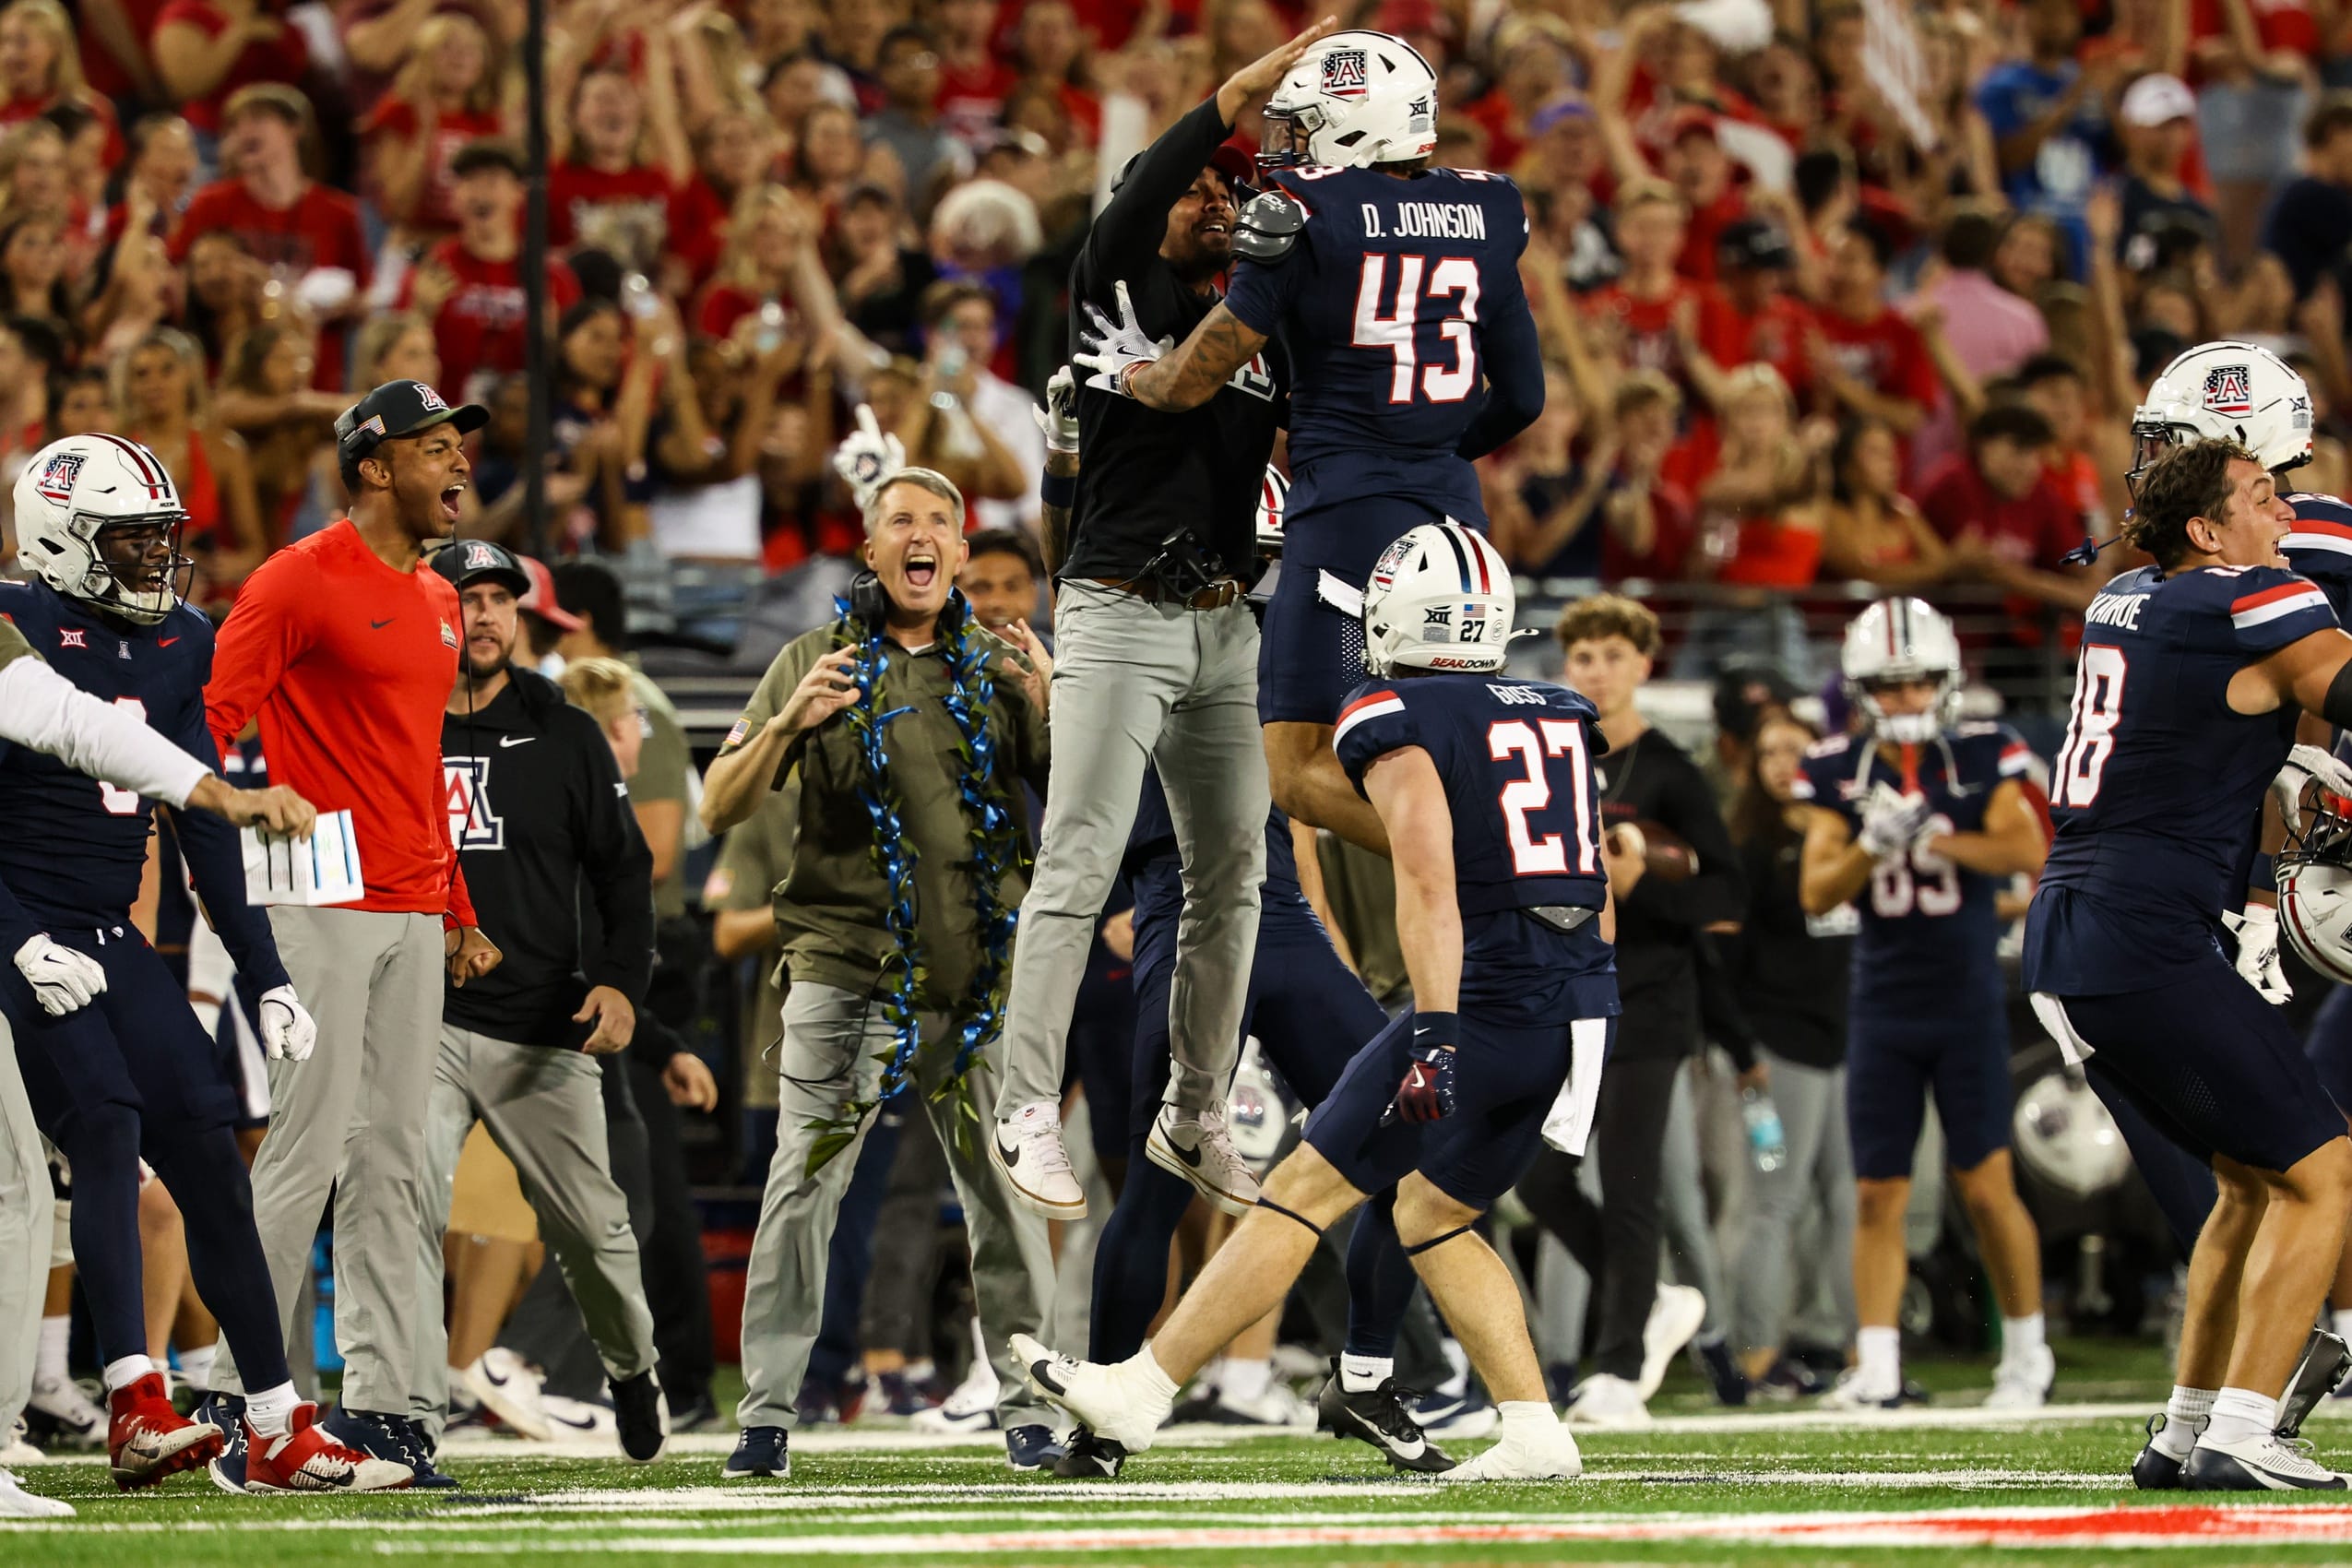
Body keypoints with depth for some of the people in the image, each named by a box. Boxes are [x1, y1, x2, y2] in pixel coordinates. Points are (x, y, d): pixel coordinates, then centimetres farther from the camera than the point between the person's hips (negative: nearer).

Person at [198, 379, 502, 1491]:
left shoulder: (436, 603, 19)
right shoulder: (302, 581, -8)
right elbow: (211, 713, -13)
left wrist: (458, 912, 22)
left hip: (412, 918, 8)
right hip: (323, 905, -8)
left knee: (391, 1164, 7)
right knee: (306, 1150, -9)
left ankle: (378, 1403, 10)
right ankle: (237, 1396, -2)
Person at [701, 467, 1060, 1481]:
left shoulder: (1001, 670, 11)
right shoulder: (817, 662, 6)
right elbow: (721, 809, 2)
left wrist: (1059, 717, -11)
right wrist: (787, 724, -16)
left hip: (977, 971, 2)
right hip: (846, 969, -2)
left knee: (1004, 1194, 1)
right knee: (802, 1189, -6)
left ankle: (1026, 1409, 9)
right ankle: (766, 1415, -1)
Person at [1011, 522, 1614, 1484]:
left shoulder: (1399, 722, -4)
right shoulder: (1560, 718, 17)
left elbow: (1429, 886, -17)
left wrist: (1436, 1035, -23)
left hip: (1488, 998, -7)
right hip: (1587, 1005, 7)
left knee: (1308, 1189, 0)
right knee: (1433, 1215, 20)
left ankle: (1137, 1393, 5)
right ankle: (1535, 1435, 9)